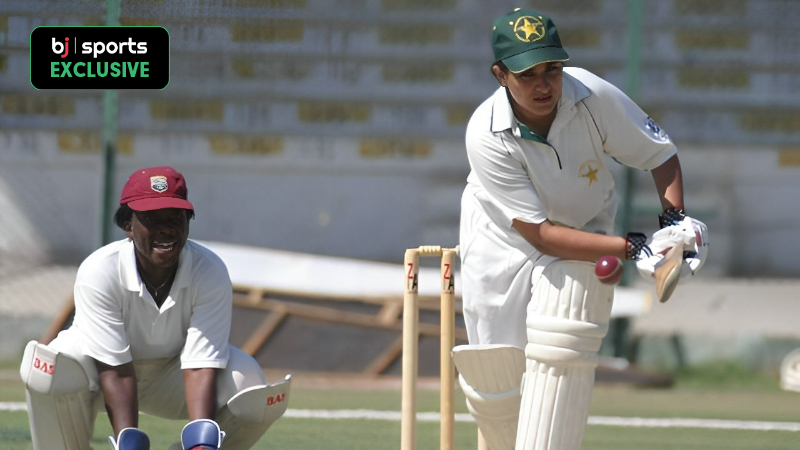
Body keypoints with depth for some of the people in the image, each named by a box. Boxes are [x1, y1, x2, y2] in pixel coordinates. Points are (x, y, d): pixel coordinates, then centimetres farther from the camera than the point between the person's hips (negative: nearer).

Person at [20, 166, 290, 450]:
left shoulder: (211, 273, -23)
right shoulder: (98, 272, -29)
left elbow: (201, 367, -29)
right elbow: (115, 371, -31)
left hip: (174, 372, 2)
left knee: (251, 385, -27)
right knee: (52, 369, -36)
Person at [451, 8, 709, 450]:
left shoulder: (593, 96, -27)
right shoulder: (486, 135, -31)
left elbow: (660, 153, -10)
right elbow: (540, 233, -31)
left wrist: (674, 217, -28)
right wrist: (630, 248, -38)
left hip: (585, 225, 1)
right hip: (504, 239, -1)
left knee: (560, 348, -24)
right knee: (492, 380, 2)